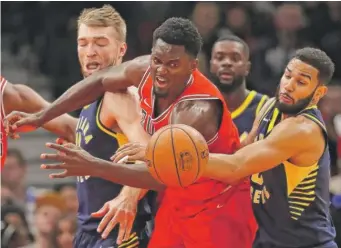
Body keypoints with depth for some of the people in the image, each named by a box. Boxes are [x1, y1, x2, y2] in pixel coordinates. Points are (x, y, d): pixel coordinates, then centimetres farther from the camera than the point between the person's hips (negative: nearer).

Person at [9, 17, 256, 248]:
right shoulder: (146, 71, -11)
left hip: (217, 211, -8)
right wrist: (42, 116, 8)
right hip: (175, 203, 8)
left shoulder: (198, 111, -34)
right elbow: (99, 81, 9)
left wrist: (94, 167, -47)